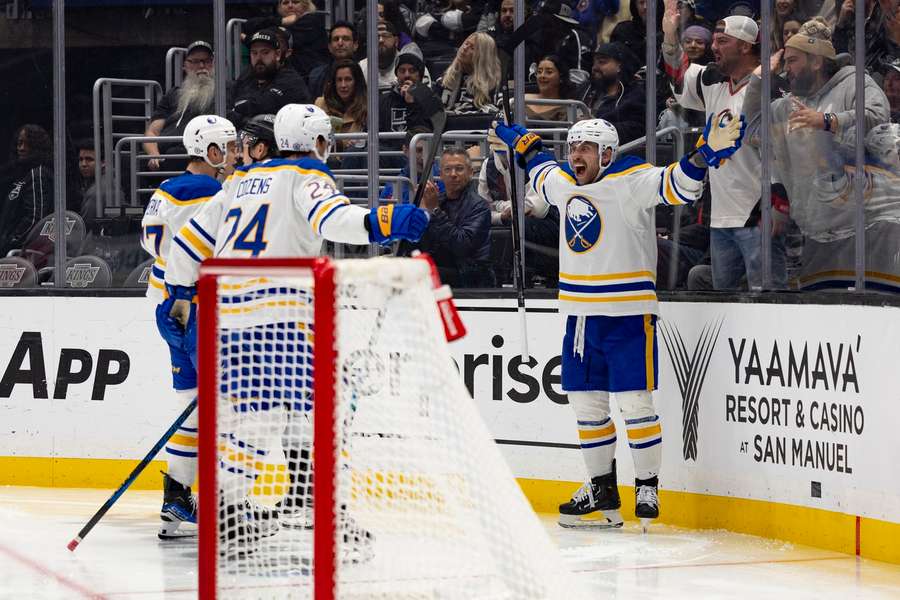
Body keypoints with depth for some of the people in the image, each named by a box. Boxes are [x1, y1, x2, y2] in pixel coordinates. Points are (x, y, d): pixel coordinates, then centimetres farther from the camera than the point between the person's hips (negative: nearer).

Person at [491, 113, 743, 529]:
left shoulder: (631, 182, -11)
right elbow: (541, 170, 33)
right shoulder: (563, 183, 10)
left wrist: (705, 155, -41)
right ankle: (601, 489, 19)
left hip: (627, 315, -7)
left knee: (633, 401, -7)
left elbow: (677, 185, -25)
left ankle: (647, 486, 3)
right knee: (586, 402, 10)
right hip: (580, 315, 7)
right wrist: (523, 145, 42)